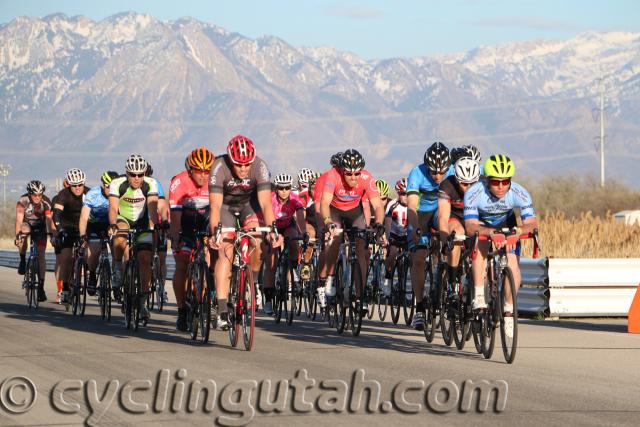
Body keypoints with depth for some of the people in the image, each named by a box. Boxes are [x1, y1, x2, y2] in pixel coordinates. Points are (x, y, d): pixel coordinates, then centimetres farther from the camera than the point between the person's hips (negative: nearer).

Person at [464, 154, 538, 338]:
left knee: (512, 264, -16)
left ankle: (509, 310, 6)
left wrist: (520, 229, -58)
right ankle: (479, 296, -30)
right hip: (481, 223, -2)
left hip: (506, 224, 2)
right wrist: (491, 232, -58)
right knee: (481, 244, -35)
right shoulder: (474, 193, -34)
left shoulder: (519, 193, -30)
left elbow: (532, 222, -36)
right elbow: (470, 226, -40)